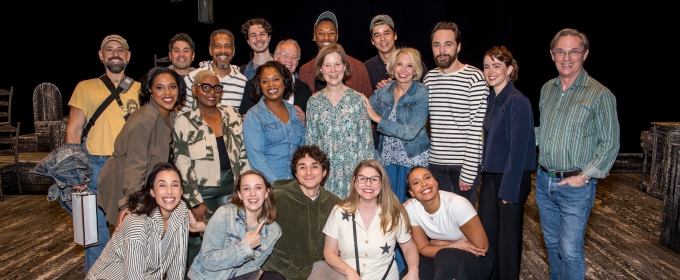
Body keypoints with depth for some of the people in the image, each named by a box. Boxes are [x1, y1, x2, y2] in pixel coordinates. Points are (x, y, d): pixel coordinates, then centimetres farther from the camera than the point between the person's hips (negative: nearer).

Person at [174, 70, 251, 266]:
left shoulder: (232, 115, 7)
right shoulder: (184, 122, -4)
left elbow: (243, 153, 10)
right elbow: (182, 165, -6)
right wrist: (195, 202, -9)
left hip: (231, 186, 3)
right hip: (202, 190, -3)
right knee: (200, 242, 1)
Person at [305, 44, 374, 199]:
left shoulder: (358, 99, -1)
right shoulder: (314, 102, 4)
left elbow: (367, 141, 0)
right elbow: (310, 141, 8)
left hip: (352, 171, -1)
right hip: (324, 173, 1)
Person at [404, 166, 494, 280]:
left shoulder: (456, 204, -26)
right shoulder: (410, 208, -13)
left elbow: (481, 247, -19)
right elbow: (424, 249, -5)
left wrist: (438, 243, -12)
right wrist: (452, 246, -23)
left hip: (476, 259, -4)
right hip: (439, 259, 4)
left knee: (445, 256, -35)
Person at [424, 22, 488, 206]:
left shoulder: (474, 78, -9)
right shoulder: (429, 78, 7)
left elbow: (477, 128, -12)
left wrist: (468, 171, -14)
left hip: (465, 163, -4)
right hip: (436, 163, 4)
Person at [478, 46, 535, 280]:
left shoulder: (517, 101, -16)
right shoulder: (491, 99, 7)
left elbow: (518, 149, -18)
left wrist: (509, 188, -17)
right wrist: (485, 174, 6)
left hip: (512, 177, -7)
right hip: (490, 176, 7)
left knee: (508, 236, 7)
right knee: (487, 233, 13)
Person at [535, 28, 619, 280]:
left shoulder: (600, 95, -11)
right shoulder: (547, 89, 7)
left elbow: (610, 143, -10)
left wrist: (584, 177, -14)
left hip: (576, 185, -5)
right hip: (544, 180, 6)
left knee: (570, 251, 0)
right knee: (552, 243, 18)